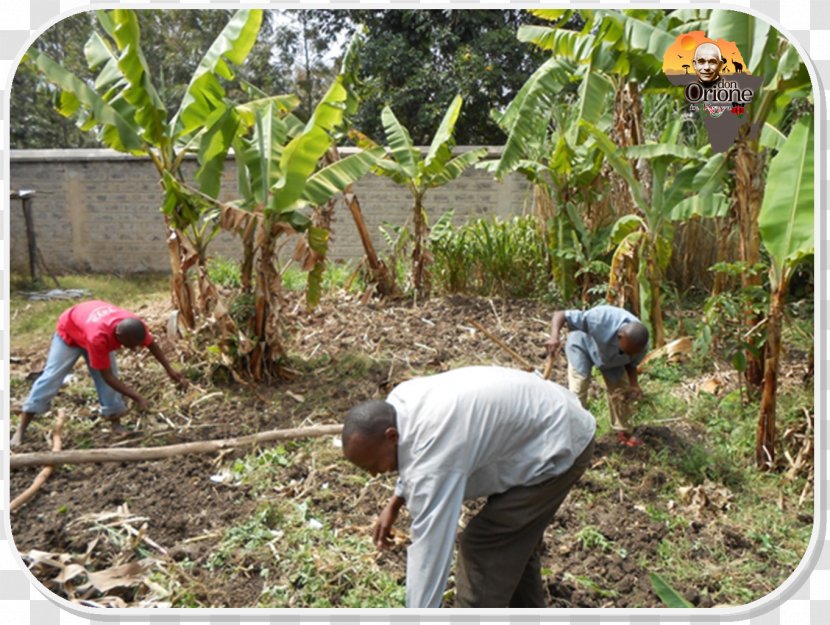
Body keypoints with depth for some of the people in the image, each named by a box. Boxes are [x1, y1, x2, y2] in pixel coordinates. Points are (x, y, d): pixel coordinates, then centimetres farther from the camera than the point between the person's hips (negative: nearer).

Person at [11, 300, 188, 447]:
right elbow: (107, 376, -39)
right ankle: (20, 430, 1)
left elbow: (152, 344, -10)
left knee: (108, 380, -6)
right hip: (69, 331, -5)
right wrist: (137, 397, -39)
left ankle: (116, 424, 3)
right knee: (51, 377, -6)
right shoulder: (99, 336, -49)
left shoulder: (134, 326, -34)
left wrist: (170, 370, -11)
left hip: (103, 330, 5)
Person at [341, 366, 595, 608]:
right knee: (515, 540, 23)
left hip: (557, 447, -10)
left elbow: (428, 552, -30)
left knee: (482, 547, -8)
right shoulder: (398, 402, -7)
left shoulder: (432, 456, -35)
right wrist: (395, 503, 8)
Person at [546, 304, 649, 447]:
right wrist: (555, 336, -60)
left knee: (621, 391, 4)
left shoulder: (640, 344, -30)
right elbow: (560, 314, -41)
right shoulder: (601, 319, -46)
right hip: (583, 345, -4)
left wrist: (634, 385, -26)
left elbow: (631, 364, -8)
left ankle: (623, 431, 25)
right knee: (578, 390, -11)